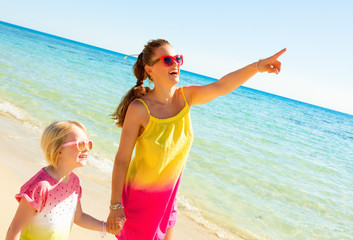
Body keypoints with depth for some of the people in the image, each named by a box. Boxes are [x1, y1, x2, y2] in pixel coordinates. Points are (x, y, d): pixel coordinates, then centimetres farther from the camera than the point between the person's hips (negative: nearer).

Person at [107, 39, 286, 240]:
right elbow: (122, 160, -21)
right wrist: (115, 206, -15)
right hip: (141, 195, -5)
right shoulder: (139, 109, -26)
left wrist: (257, 66, -43)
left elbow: (221, 86, -27)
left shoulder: (186, 97, -11)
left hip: (168, 194, 6)